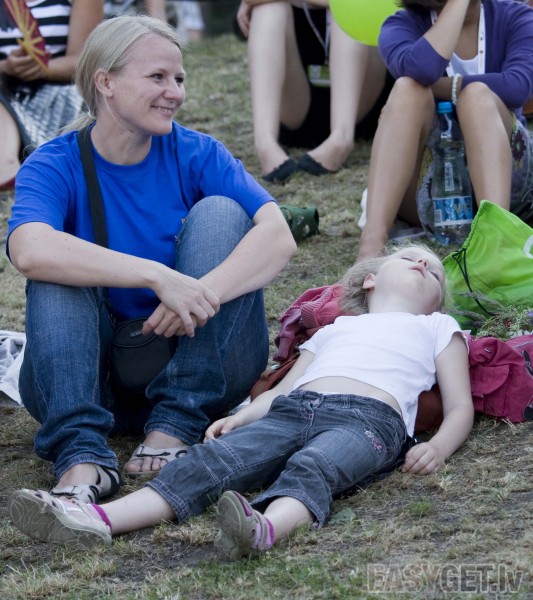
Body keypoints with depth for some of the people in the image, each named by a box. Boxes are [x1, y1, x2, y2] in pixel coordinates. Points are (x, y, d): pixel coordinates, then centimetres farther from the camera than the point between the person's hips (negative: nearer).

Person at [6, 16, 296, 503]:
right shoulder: (54, 167, -8)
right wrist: (157, 276, -41)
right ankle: (81, 453, -40)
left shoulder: (196, 155, -2)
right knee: (58, 268, -23)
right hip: (94, 376, -1)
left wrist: (203, 294, -37)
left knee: (219, 210, -15)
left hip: (199, 363, 1)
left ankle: (177, 424, -25)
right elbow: (30, 250, -32)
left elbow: (279, 238, -18)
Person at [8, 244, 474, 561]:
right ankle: (98, 520, -44)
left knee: (311, 468, -38)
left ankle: (264, 529, -69)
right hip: (292, 409, 3)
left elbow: (461, 407, 18)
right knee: (209, 461, -23)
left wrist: (438, 447, -4)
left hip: (367, 418, -3)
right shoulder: (333, 330, 40)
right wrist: (239, 418, 8)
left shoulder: (436, 328, 31)